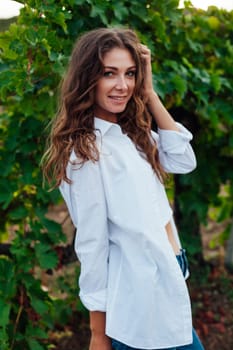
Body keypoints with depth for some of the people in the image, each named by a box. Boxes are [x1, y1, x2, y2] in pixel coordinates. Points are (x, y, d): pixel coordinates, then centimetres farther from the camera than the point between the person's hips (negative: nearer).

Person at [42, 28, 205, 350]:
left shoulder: (131, 133, 6)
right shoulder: (86, 151, -19)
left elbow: (184, 161, 0)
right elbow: (92, 244, -18)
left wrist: (149, 93, -5)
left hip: (168, 279, 8)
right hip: (144, 296, -8)